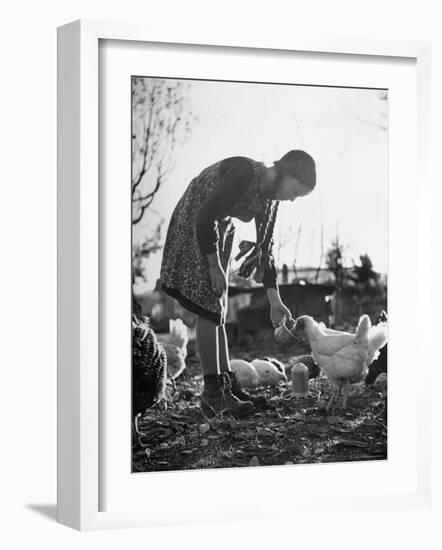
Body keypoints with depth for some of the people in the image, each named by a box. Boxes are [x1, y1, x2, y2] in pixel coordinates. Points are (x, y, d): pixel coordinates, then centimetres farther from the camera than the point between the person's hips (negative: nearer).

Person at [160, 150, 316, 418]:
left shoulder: (271, 198, 2)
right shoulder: (244, 172, -25)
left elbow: (265, 248, 7)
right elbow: (206, 217, -28)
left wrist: (274, 299, 3)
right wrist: (214, 266, -22)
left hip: (219, 233, 9)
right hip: (193, 228, -9)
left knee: (218, 312, 8)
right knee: (209, 308, -13)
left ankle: (228, 385, 10)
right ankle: (213, 391, -13)